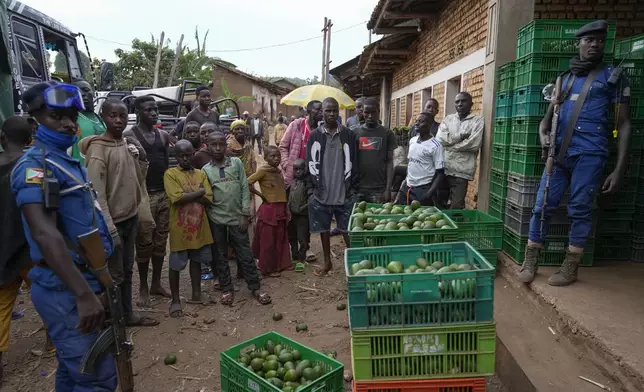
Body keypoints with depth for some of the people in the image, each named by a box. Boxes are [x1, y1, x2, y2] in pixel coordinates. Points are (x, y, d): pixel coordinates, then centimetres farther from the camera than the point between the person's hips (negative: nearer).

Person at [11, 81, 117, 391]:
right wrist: (84, 294, -33)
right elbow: (45, 234, -28)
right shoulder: (33, 165, -15)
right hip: (64, 289, -9)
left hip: (84, 279, 9)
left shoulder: (69, 160, 14)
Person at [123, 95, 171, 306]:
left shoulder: (164, 135, 12)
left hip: (164, 194, 5)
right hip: (143, 195, -5)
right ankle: (143, 288, 16)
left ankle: (156, 284, 24)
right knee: (144, 243, 3)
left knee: (160, 241, 11)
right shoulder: (129, 136, -5)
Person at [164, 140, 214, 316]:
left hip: (199, 227, 4)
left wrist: (187, 195, -15)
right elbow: (178, 198, -20)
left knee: (196, 261, 15)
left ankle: (196, 294, 29)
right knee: (175, 265, 6)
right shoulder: (170, 174, -7)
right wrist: (199, 192, -11)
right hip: (180, 228, -4)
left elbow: (208, 200, -5)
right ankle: (175, 300, 19)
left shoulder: (201, 174, 6)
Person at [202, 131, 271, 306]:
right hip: (216, 219, 1)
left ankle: (255, 287, 16)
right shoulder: (205, 170, 3)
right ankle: (227, 289, 23)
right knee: (220, 255, 10)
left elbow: (245, 189, 0)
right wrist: (206, 219, -2)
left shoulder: (237, 163, 1)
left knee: (245, 253, 5)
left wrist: (245, 214, -5)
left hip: (237, 217, -1)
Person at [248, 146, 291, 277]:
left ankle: (280, 264, 31)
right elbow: (248, 183, -19)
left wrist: (286, 210, 14)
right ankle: (268, 268, 17)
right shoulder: (263, 170, -12)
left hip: (281, 208, 7)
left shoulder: (278, 171, 10)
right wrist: (261, 194, -10)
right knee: (268, 240, 4)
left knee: (281, 238, 16)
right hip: (269, 209, -7)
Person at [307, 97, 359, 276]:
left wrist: (351, 186, -4)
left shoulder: (348, 135, 1)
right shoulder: (315, 135, 2)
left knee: (348, 229, 4)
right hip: (322, 192, 2)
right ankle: (327, 262, 28)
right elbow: (311, 162, 2)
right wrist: (315, 185, -3)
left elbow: (352, 161, 1)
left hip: (344, 192, -1)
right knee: (324, 228, 12)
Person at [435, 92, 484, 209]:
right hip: (443, 168, 4)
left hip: (461, 171, -4)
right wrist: (461, 136, -11)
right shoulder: (448, 119, 12)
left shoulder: (478, 121, 0)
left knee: (456, 207, -1)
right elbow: (439, 138, -4)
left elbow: (474, 144, -14)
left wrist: (450, 144, -7)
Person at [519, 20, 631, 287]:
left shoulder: (613, 77, 8)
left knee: (580, 210, -2)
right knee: (542, 206, -1)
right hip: (559, 153, 3)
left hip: (589, 153, -3)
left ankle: (570, 268, 9)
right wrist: (543, 136, -6)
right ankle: (530, 263, 8)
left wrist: (619, 169, -5)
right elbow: (548, 117, 20)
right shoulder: (564, 79, 18)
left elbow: (623, 125, 4)